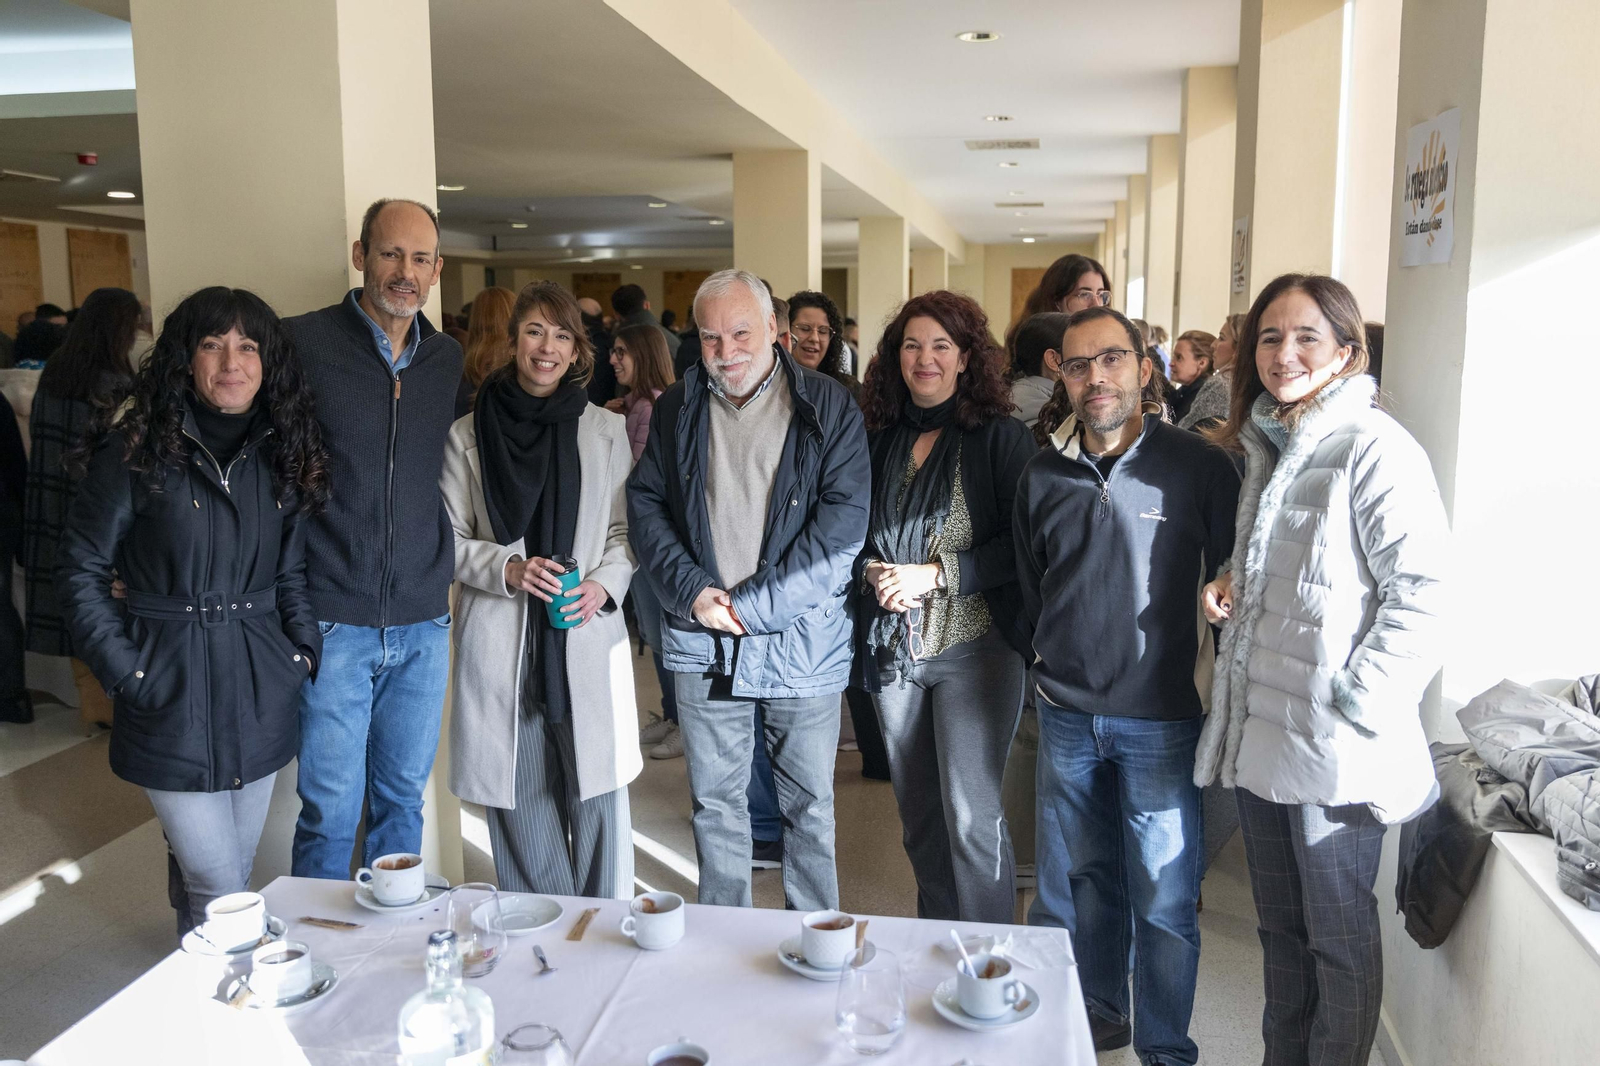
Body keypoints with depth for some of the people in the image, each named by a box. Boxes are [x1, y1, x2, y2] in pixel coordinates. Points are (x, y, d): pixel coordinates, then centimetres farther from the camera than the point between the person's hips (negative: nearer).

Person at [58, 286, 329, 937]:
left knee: (233, 879, 16)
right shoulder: (135, 451, -8)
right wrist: (127, 673, -9)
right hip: (172, 695, -4)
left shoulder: (282, 453, 6)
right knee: (218, 889, -1)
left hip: (263, 697, 4)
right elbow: (81, 572, -4)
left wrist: (305, 650, 0)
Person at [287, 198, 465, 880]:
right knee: (330, 810, 3)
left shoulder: (449, 360, 8)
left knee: (403, 799, 15)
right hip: (334, 622, -4)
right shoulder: (301, 343, -6)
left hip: (424, 625, 4)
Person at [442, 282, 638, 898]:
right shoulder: (469, 435, 4)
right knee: (521, 807, 5)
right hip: (501, 644, 0)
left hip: (588, 638, 1)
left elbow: (626, 531, 10)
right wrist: (507, 568, -12)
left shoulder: (606, 432, 7)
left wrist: (604, 584, -9)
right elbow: (449, 539, 6)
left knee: (598, 800, 3)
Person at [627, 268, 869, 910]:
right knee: (715, 803, 12)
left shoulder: (828, 407, -3)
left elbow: (843, 522, -11)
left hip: (804, 642, -2)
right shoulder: (676, 410, 8)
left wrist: (751, 605, -15)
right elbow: (644, 504, 7)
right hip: (702, 640, 3)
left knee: (809, 804, 10)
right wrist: (690, 593, -9)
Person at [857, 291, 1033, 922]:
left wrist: (935, 574, -16)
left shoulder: (999, 437, -5)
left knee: (970, 816, -4)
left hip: (973, 645, -5)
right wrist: (871, 569, -4)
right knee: (918, 815, 13)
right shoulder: (880, 438, 10)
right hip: (893, 647, 5)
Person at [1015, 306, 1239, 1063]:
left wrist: (1210, 668, 0)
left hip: (1160, 718, -4)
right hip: (1066, 715, 4)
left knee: (1164, 901, 6)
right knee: (1079, 879, 17)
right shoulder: (1043, 475, 4)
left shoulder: (1198, 466, -8)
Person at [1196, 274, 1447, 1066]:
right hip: (1258, 727, 8)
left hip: (1334, 744, -7)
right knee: (1279, 924, 20)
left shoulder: (1375, 449, -14)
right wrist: (1232, 587, 4)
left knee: (1339, 935, 9)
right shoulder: (1265, 445, 12)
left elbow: (1421, 596, -17)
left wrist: (1351, 707, -18)